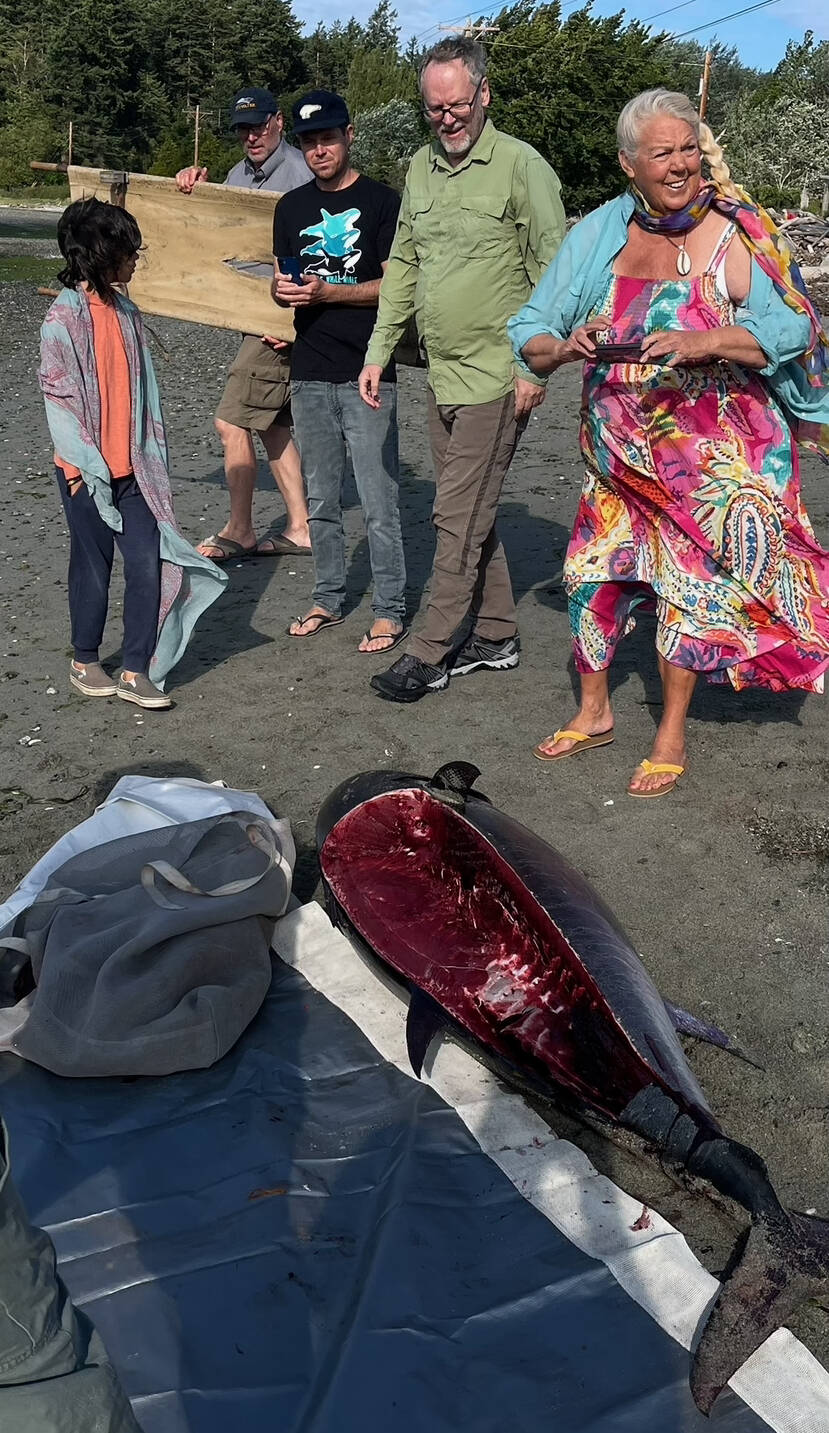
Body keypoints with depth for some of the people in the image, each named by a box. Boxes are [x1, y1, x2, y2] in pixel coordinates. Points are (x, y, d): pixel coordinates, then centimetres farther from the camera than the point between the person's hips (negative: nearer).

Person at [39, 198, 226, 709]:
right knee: (94, 567, 6)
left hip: (131, 469, 6)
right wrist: (85, 465, -15)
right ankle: (84, 661, 25)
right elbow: (58, 396, -12)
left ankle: (136, 671, 8)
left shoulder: (126, 313, 10)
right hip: (87, 471, -5)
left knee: (149, 562, 0)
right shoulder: (64, 317, -10)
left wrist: (154, 454, 9)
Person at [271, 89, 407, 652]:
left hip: (367, 375, -5)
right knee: (321, 500, 12)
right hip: (310, 373, 5)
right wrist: (283, 289, -4)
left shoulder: (382, 201, -1)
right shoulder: (292, 207, 15)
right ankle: (329, 600, 24)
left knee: (379, 504, -4)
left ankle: (389, 610, 5)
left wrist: (327, 292, -16)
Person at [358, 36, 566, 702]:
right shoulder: (421, 167, 12)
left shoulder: (522, 166, -9)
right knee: (468, 513, 13)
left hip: (495, 377, -7)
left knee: (460, 519, -5)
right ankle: (496, 635, 25)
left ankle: (431, 653, 4)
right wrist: (380, 351, 13)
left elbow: (553, 274, -10)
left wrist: (534, 366, -14)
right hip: (441, 374, 7)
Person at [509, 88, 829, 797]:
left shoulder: (734, 230, -10)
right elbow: (529, 331, 2)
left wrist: (703, 342, -29)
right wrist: (563, 348, -21)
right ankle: (594, 712, 30)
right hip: (621, 451, 4)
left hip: (712, 454, -4)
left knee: (692, 580, 1)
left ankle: (673, 732, 21)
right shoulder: (598, 233, 1)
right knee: (593, 572, 7)